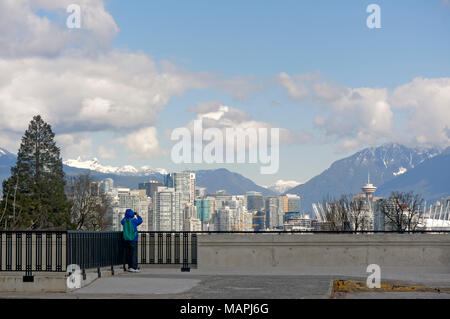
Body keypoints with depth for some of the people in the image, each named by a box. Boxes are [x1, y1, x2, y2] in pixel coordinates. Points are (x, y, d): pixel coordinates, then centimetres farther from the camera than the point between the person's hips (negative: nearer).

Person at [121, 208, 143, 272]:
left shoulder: (124, 221, 2)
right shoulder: (133, 220, -9)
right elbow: (140, 221, 10)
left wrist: (126, 216, 29)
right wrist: (137, 215, 26)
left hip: (126, 239, 5)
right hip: (133, 239, -5)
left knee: (128, 253, 10)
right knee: (134, 253, -4)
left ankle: (130, 267, 14)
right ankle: (134, 268, -7)